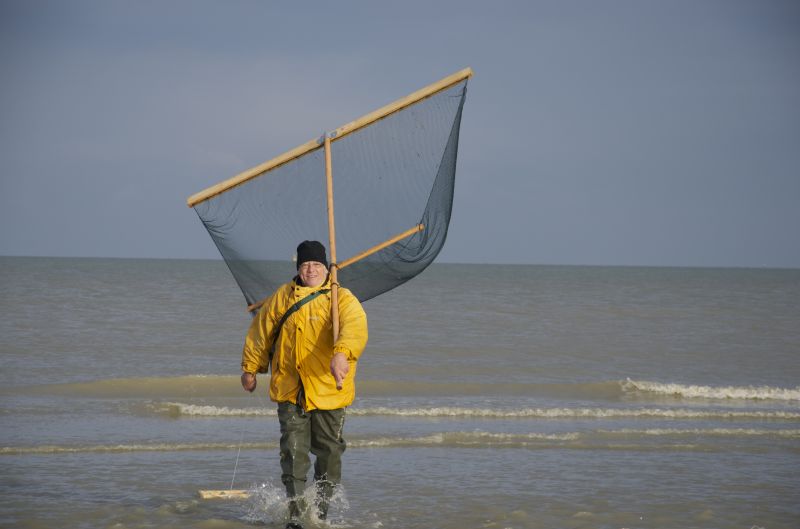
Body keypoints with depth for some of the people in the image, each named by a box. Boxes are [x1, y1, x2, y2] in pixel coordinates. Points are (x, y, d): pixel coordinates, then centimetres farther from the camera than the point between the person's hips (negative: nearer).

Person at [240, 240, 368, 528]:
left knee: (329, 453, 9)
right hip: (290, 390, 1)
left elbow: (354, 327, -26)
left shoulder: (343, 299, -5)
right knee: (294, 452, -7)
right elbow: (260, 333, 19)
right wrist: (250, 369, 24)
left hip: (329, 390, -1)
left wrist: (342, 354, -45)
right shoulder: (282, 298, 6)